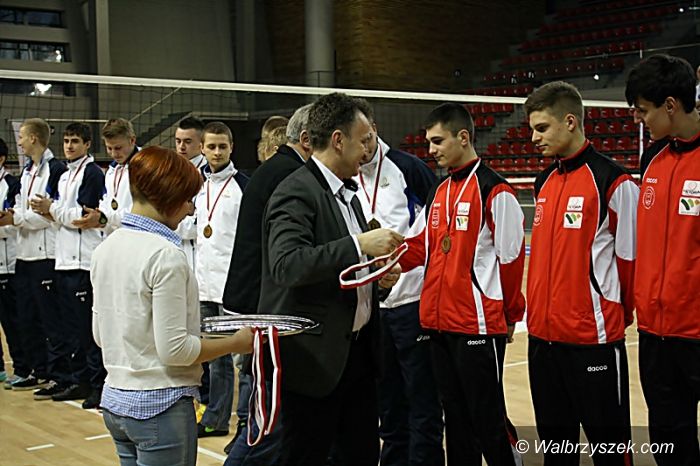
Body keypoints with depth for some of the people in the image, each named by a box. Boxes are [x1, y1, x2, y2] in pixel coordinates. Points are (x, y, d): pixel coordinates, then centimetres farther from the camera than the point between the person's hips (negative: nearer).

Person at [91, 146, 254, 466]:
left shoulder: (105, 249, 5)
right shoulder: (165, 254, -19)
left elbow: (99, 334, 12)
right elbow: (174, 350, -20)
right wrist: (236, 343, -9)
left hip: (114, 402, 8)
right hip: (159, 406, -8)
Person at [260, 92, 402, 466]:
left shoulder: (348, 193, 14)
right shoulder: (296, 193, -16)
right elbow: (286, 265, -30)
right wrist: (360, 245, -30)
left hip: (357, 349, 9)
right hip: (315, 356, -9)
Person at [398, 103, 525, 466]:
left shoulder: (494, 190, -11)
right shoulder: (438, 192, 14)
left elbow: (510, 258, -10)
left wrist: (511, 316, -4)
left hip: (479, 326, -8)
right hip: (439, 325, 8)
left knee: (487, 419, 0)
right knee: (455, 418, 16)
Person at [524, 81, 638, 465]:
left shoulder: (612, 182, -11)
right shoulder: (544, 183, 11)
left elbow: (630, 257, -7)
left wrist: (618, 315, 1)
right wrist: (538, 308, 15)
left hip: (593, 337, -7)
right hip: (542, 334, 7)